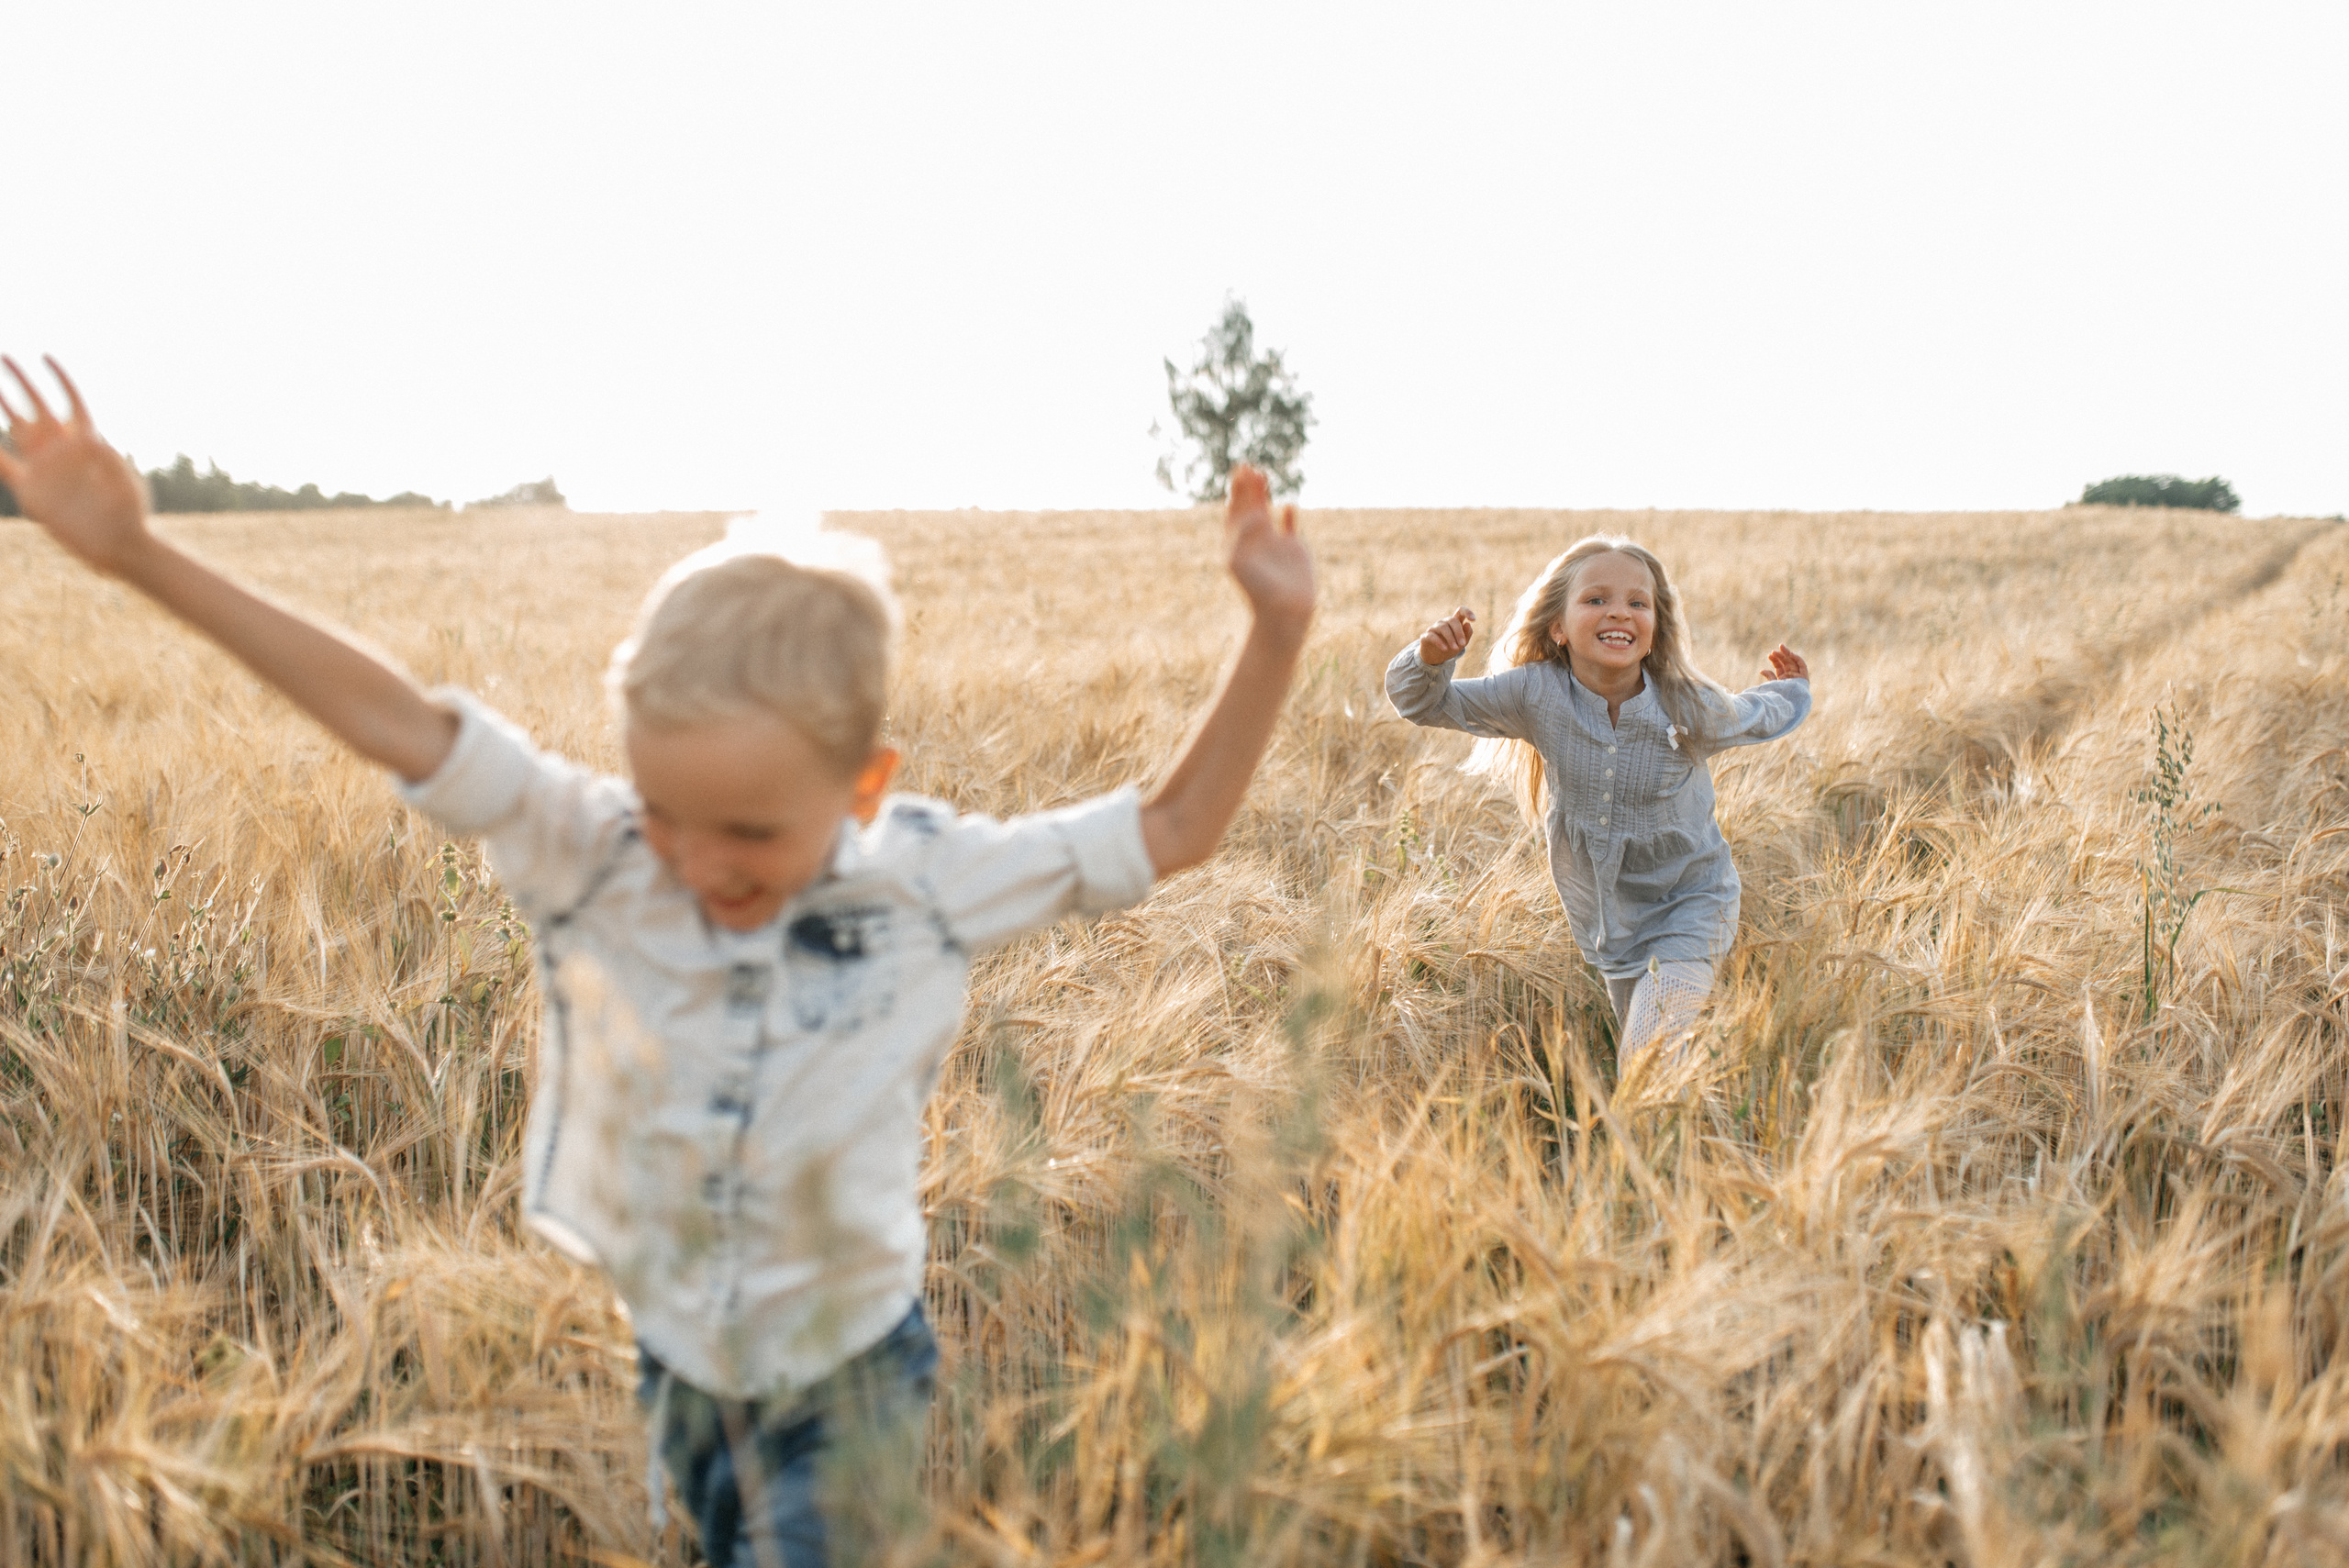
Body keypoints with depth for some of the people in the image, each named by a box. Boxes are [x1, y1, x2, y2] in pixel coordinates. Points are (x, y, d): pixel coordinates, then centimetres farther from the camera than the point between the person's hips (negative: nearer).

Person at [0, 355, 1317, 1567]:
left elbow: (1171, 833, -10)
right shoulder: (589, 856, -18)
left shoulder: (932, 881, -19)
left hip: (845, 1378, -2)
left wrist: (1276, 638, -19)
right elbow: (396, 721, -17)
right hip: (644, 1364, 2)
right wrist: (136, 552, -18)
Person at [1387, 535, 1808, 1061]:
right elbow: (1422, 702, -14)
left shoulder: (1689, 708, -19)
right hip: (1605, 925, 3)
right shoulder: (1536, 694, -18)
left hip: (1689, 906, -3)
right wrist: (1431, 658, -33)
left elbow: (1757, 719, 6)